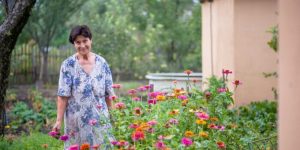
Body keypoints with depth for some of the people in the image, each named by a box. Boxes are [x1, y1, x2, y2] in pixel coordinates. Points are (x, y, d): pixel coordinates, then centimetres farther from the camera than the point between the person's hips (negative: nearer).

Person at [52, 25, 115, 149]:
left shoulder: (102, 63, 3)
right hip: (77, 119, -2)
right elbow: (63, 95, -9)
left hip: (100, 118, 2)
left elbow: (108, 93, 7)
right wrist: (59, 120, -14)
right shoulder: (68, 64, -4)